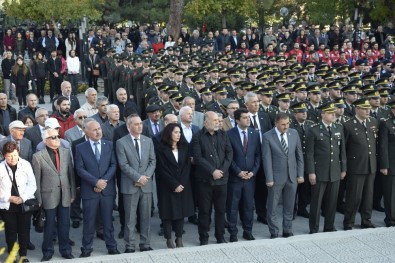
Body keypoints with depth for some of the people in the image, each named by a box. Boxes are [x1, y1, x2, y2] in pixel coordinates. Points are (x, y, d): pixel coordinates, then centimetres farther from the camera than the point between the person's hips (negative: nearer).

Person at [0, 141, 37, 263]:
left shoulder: (26, 164, -5)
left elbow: (32, 184, -3)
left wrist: (23, 198, -13)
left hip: (25, 203, 0)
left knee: (24, 230, 7)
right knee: (11, 231, 8)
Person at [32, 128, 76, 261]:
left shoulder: (66, 152, 3)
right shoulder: (38, 156, -7)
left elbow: (71, 174, 7)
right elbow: (36, 180, -4)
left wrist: (73, 193, 7)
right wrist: (38, 199, -4)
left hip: (65, 195, 3)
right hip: (49, 196, -3)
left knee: (64, 225, 11)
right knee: (49, 225, 9)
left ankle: (65, 250, 25)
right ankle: (47, 251, 26)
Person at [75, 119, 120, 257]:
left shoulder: (109, 145, 5)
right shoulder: (80, 147, -1)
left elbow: (113, 165, 0)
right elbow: (80, 169, -7)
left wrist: (104, 181, -12)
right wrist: (96, 182, -15)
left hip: (107, 189, 2)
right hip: (89, 190, -2)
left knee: (108, 220, 11)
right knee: (88, 222, 6)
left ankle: (112, 247, 21)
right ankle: (86, 249, 16)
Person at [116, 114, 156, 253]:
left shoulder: (148, 141, 9)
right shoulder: (121, 142, -4)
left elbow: (153, 161, 6)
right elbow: (123, 165, -10)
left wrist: (146, 177, -8)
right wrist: (138, 177, -14)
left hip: (146, 184, 4)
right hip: (130, 185, -4)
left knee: (146, 217, 9)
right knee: (130, 218, 3)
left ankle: (145, 244, 19)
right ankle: (130, 246, 12)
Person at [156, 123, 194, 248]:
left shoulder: (184, 148, 8)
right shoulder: (161, 150, -4)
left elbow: (187, 166, 2)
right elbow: (163, 170, -9)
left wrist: (181, 184, -9)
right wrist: (174, 185, -13)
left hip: (183, 186, 4)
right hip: (168, 187, -3)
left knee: (181, 212, 5)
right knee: (168, 213, 1)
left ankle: (179, 239, 12)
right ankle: (169, 240, 9)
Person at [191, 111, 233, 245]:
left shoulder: (223, 135, 8)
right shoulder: (198, 137, -4)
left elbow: (229, 153, 4)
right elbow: (198, 158, -11)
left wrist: (222, 170, -8)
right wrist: (212, 171, -15)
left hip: (222, 178, 3)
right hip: (205, 179, -3)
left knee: (221, 209, 10)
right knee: (204, 210, 5)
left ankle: (220, 237, 23)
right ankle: (204, 238, 16)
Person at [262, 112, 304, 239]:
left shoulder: (294, 133, 2)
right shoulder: (267, 136, -9)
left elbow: (299, 155, 7)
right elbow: (267, 159, -10)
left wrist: (300, 174, 4)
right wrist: (269, 179, -13)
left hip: (292, 176, 4)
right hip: (276, 177, -3)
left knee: (289, 207, 13)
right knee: (272, 208, 6)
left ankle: (287, 231, 26)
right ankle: (274, 233, 19)